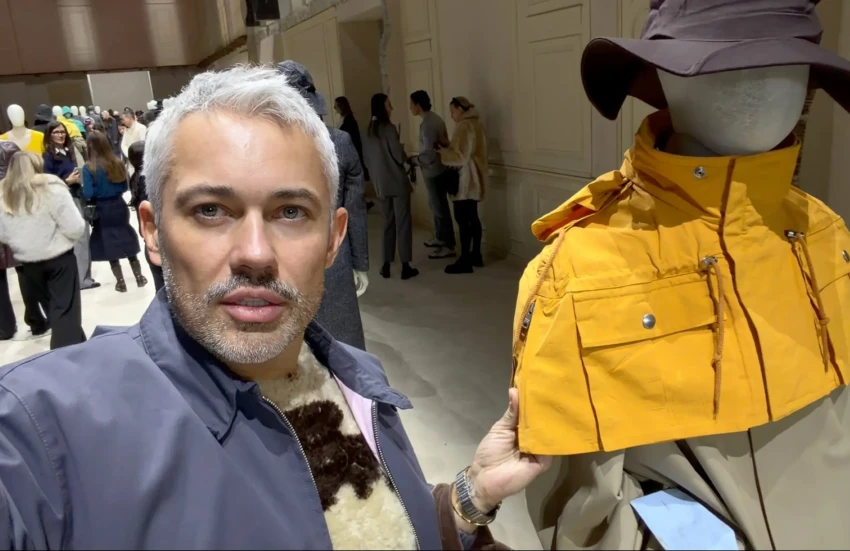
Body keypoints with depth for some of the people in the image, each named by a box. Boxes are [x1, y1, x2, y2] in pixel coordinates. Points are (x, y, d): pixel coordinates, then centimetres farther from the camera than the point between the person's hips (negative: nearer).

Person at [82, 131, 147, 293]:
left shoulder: (89, 168, -15)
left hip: (103, 211, -4)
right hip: (119, 206, 4)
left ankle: (121, 282, 15)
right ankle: (139, 277, 25)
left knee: (110, 245, 9)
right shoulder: (118, 163, -2)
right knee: (127, 241, 17)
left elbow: (87, 194, -18)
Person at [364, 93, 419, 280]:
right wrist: (403, 151, 7)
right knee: (403, 223, 0)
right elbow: (399, 156, -16)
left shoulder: (370, 130, 7)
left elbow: (369, 158, 12)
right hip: (397, 182, -7)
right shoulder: (389, 128, -15)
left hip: (381, 184, 7)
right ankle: (405, 266, 3)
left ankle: (386, 265, 15)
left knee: (388, 223, 14)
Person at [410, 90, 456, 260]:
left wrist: (414, 160, -12)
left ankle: (449, 246, 4)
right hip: (440, 169, 10)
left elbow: (429, 153, -25)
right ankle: (440, 238, 34)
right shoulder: (435, 118, 9)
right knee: (435, 205, 21)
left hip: (434, 171, -10)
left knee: (440, 208, -3)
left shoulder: (427, 124, -21)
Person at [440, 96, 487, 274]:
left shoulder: (464, 126, -16)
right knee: (472, 217, 13)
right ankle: (476, 255, 20)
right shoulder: (475, 123, 15)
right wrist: (447, 149, 12)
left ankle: (465, 261, -5)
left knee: (462, 219, -7)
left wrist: (441, 152, -10)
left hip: (465, 180, -10)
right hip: (474, 178, 10)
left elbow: (461, 156, -21)